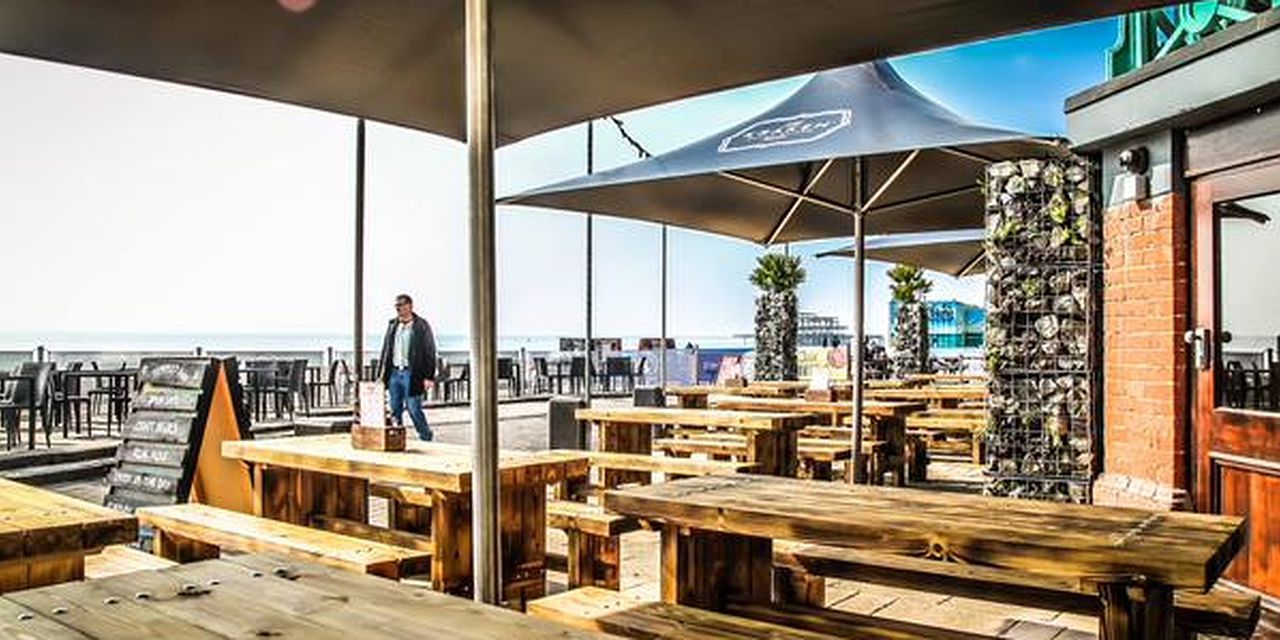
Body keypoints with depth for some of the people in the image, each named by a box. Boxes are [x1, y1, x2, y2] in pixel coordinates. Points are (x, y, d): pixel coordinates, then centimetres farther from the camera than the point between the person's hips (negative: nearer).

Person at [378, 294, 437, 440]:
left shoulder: (422, 326, -4)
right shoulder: (392, 325, 12)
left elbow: (430, 353, -5)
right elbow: (385, 349, 17)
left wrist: (429, 377, -11)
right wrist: (383, 372, 11)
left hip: (411, 373, -5)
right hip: (394, 372, 5)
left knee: (414, 409, -5)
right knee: (395, 410, 9)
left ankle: (426, 438, 9)